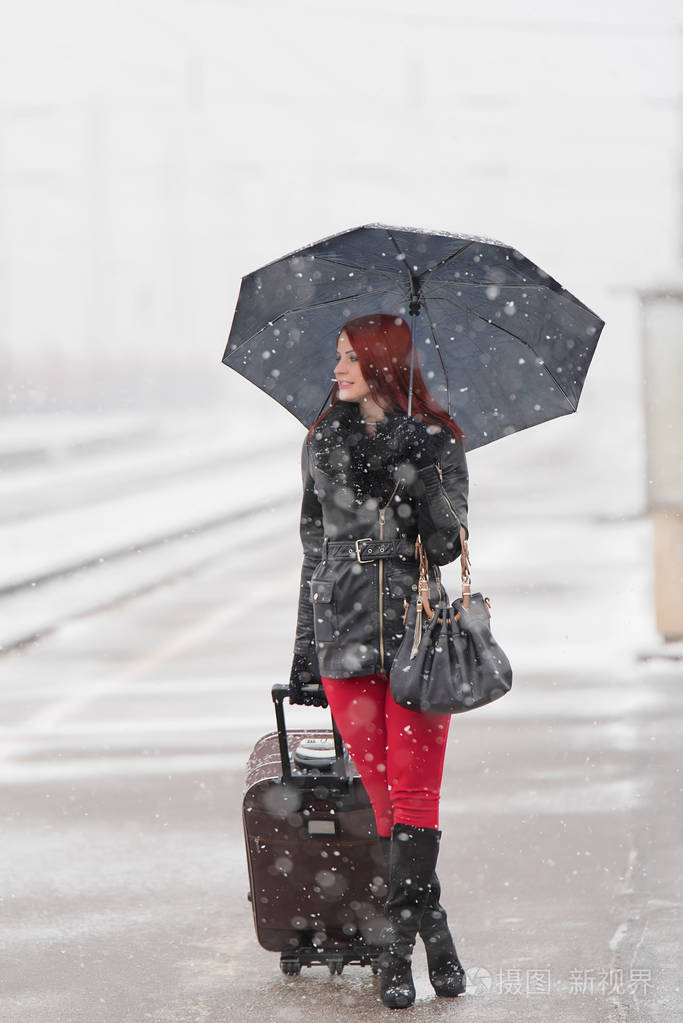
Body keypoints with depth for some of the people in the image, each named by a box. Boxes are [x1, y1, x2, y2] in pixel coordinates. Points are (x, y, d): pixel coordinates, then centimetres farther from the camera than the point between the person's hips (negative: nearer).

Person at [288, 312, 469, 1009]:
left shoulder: (435, 443, 3)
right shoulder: (324, 445, 12)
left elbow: (447, 544, -6)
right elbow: (315, 549, 16)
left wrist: (419, 468, -20)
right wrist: (305, 656, 14)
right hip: (346, 635, 3)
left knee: (414, 796, -8)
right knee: (385, 798, 1)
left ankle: (398, 948, -8)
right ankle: (434, 936, 8)